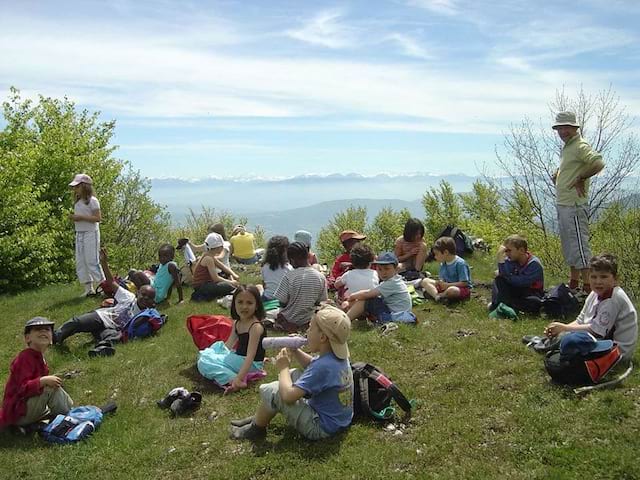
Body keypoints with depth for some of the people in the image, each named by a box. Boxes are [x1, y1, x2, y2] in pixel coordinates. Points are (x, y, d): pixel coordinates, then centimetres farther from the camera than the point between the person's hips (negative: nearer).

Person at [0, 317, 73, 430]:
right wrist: (44, 380, -37)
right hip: (18, 414, -10)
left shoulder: (38, 357, 9)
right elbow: (23, 388, -31)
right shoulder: (25, 358, -21)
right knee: (51, 388, -25)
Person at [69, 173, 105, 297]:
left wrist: (81, 217, -20)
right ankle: (88, 288, 12)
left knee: (91, 261, -9)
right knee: (80, 262, 6)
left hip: (90, 233, -8)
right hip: (79, 233, 8)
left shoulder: (92, 201, -9)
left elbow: (98, 218, -16)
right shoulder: (77, 202, 14)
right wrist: (73, 217, 2)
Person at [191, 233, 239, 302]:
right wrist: (231, 282, -10)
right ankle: (202, 296, -11)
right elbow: (215, 278, -20)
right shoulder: (208, 258, -19)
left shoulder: (210, 256, 10)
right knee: (230, 287, -19)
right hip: (200, 286, -10)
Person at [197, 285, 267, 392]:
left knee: (204, 362, -15)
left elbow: (250, 356, -29)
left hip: (250, 364, -9)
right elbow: (228, 344, 14)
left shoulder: (256, 327, -22)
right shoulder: (237, 323, 5)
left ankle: (232, 379, -25)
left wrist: (238, 379, -37)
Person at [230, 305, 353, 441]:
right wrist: (295, 351, 0)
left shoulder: (324, 366, -30)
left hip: (322, 428, -9)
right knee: (293, 375, 17)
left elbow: (288, 395, -31)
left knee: (270, 390, -13)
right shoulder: (337, 356, -3)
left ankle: (256, 429, 15)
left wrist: (283, 367, -14)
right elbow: (312, 365, 18)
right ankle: (259, 419, 25)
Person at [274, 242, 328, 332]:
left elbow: (282, 302, -16)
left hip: (289, 321, -4)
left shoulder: (289, 276, -23)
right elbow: (321, 302, -3)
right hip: (309, 320, 4)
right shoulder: (321, 277, -12)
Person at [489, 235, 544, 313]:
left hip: (531, 295, -4)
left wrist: (504, 275, -21)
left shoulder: (534, 264, -22)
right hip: (517, 291, 4)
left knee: (535, 303, -39)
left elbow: (521, 282, -28)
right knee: (499, 279, -16)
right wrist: (501, 258, -32)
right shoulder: (511, 260, -7)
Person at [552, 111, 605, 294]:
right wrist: (557, 174, 11)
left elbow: (598, 163, -29)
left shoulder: (581, 146, -13)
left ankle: (588, 286, -3)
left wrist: (581, 179, -19)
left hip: (574, 205, -10)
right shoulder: (567, 147, 17)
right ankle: (573, 283, 28)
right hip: (562, 204, 10)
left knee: (579, 245, -8)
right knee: (569, 246, 17)